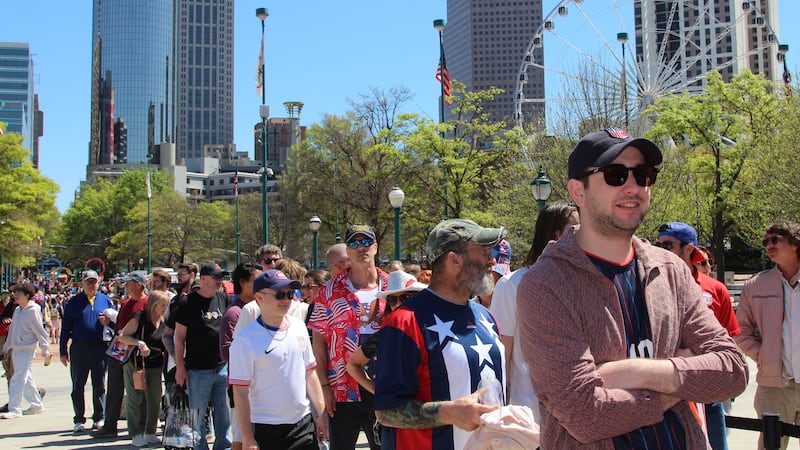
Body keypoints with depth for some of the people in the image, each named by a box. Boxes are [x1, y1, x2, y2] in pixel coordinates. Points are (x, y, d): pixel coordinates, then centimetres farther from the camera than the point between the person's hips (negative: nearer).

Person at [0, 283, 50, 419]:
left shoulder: (32, 310, -12)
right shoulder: (17, 310, 11)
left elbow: (39, 331, -11)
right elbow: (12, 330, 19)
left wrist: (45, 349, -11)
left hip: (26, 349, -8)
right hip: (15, 349, 8)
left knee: (18, 379, -11)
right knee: (26, 379, 13)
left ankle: (15, 409, -9)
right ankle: (37, 405, 23)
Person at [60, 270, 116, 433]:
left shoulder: (106, 300, 9)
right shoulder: (74, 302, 6)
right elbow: (65, 328, 5)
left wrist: (108, 321, -10)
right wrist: (63, 351, 0)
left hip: (101, 347, 1)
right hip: (79, 348, -1)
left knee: (99, 385, 6)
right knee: (78, 385, 3)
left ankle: (99, 418, 15)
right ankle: (79, 420, 11)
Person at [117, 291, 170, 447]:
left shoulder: (164, 322, 6)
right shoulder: (139, 318, -12)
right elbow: (122, 336, -13)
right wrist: (138, 342, -26)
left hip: (155, 366, 5)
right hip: (135, 364, -5)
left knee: (154, 399, 7)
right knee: (136, 400, 0)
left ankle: (150, 432, 19)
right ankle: (136, 434, 8)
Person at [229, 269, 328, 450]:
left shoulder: (298, 326, 6)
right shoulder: (245, 340, -11)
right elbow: (240, 392, -11)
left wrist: (321, 413, 10)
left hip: (303, 424, 5)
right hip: (266, 431, -5)